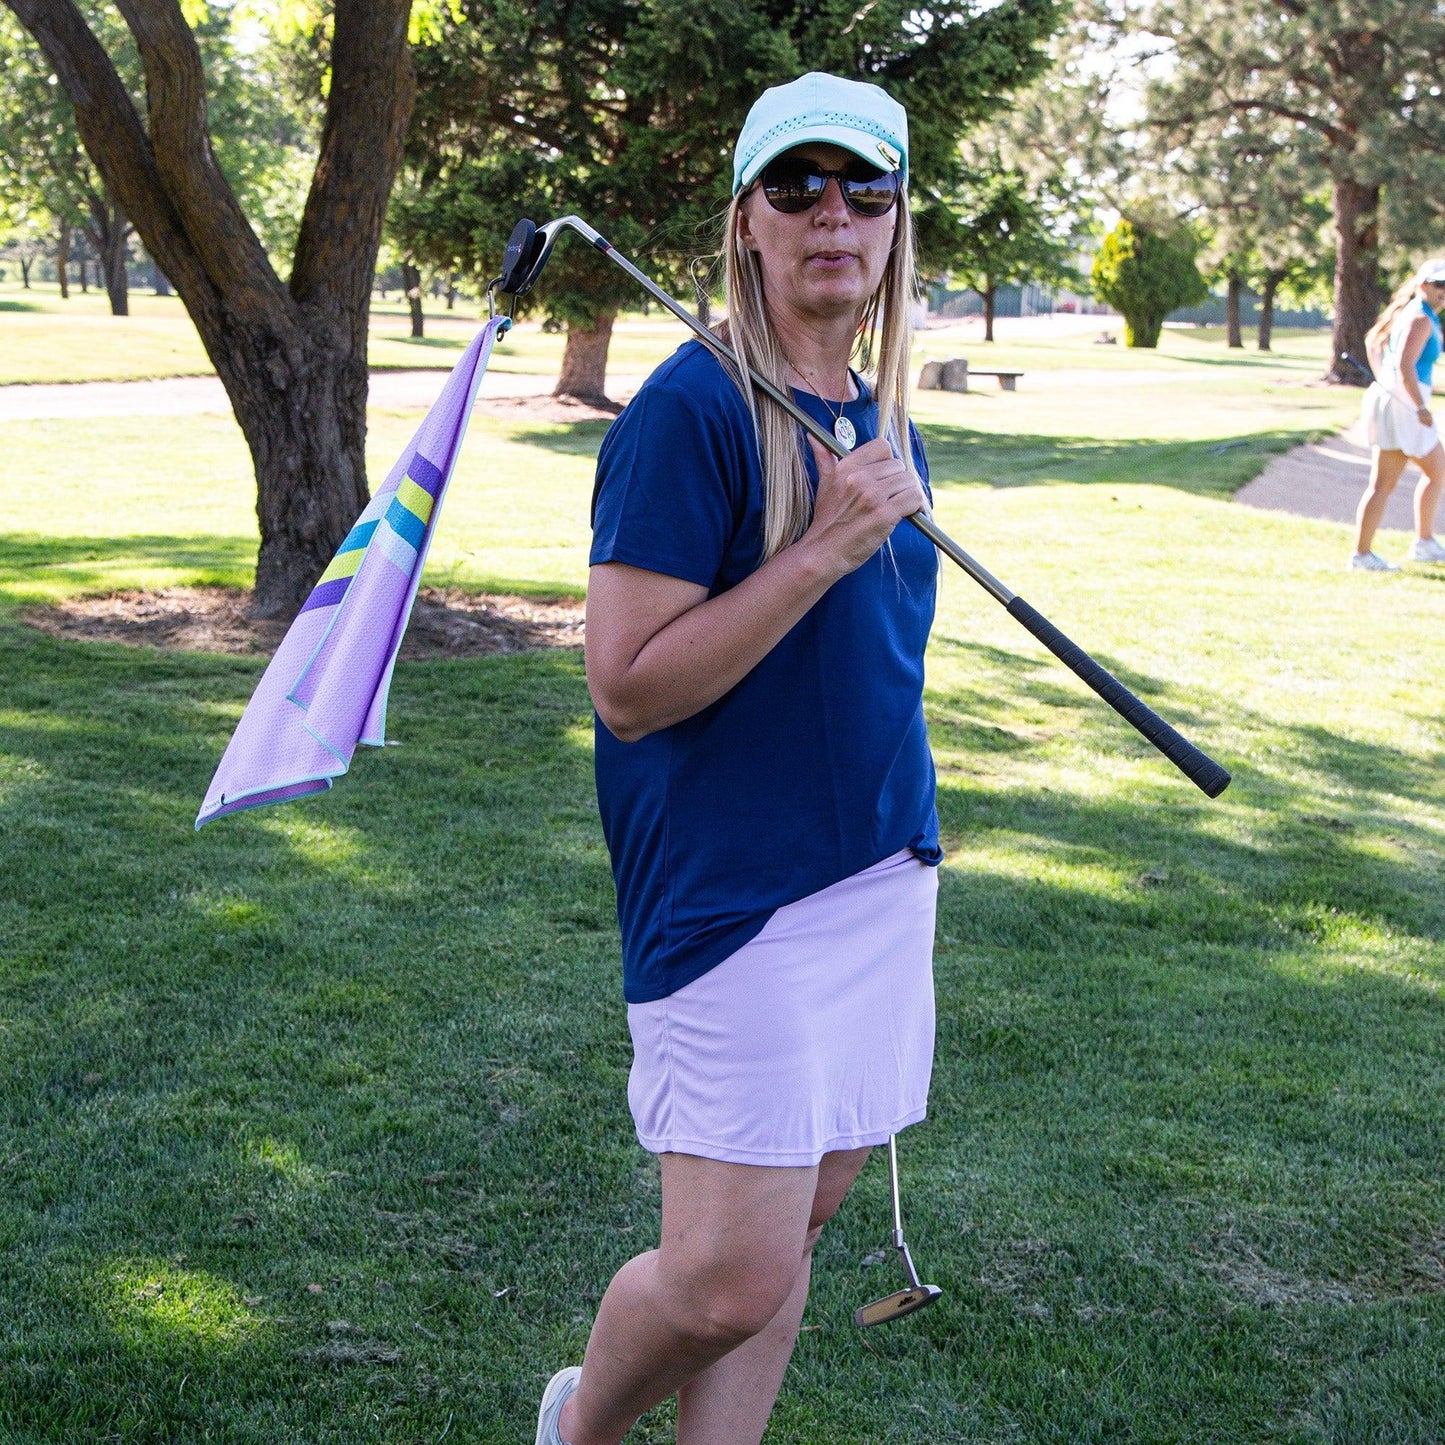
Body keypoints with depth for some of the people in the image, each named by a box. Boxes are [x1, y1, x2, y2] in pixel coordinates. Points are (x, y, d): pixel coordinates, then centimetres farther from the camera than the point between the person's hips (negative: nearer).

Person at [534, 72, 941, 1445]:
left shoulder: (883, 416, 11)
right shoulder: (690, 408, -13)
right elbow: (627, 685, -19)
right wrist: (824, 551, -22)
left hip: (881, 880, 8)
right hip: (729, 893, -7)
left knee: (795, 1227, 11)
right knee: (728, 1281, -7)